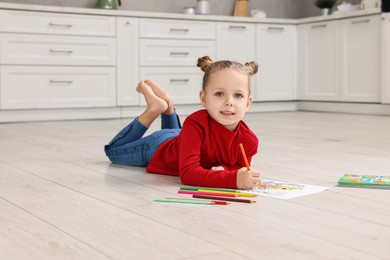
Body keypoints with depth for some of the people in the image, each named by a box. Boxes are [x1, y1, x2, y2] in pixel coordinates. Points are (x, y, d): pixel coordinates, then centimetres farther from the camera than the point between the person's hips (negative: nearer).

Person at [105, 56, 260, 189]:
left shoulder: (249, 141, -32)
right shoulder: (195, 124, -45)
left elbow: (239, 168, -13)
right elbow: (188, 173, -51)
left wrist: (224, 170, -37)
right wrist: (234, 179, -63)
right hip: (158, 147, -4)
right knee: (113, 151, 25)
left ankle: (167, 106, 35)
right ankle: (154, 109, 21)